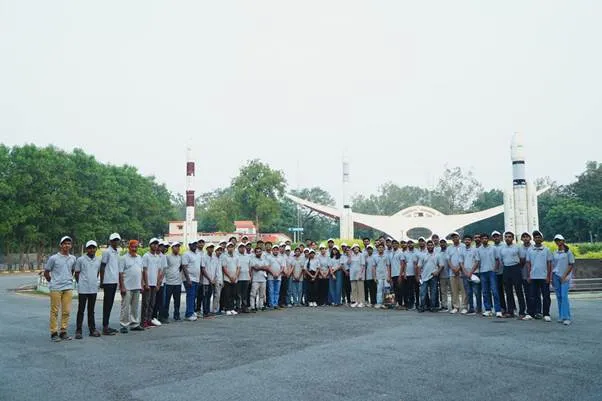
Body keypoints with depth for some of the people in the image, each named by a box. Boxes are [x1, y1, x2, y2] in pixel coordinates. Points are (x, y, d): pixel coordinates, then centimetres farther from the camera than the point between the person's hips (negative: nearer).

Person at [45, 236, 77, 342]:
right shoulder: (53, 258, -5)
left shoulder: (73, 259, 8)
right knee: (55, 311, 1)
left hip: (68, 288, 4)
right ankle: (54, 333, 8)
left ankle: (63, 332, 15)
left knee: (66, 311, 5)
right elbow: (46, 272, 3)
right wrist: (52, 282, 7)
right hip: (56, 288, -4)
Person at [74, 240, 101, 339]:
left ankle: (92, 329, 17)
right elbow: (77, 274, 1)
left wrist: (94, 282, 13)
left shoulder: (98, 261, 9)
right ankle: (78, 331, 7)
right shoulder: (80, 259, -4)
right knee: (81, 310, 1)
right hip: (83, 289, -4)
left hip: (94, 289, 4)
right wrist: (80, 283, 5)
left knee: (91, 310, 12)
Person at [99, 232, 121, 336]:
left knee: (110, 304, 11)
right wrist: (101, 282, -11)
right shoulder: (107, 252, -9)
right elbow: (102, 267, -9)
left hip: (115, 281, 8)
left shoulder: (117, 252, 15)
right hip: (108, 282, -8)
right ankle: (105, 328, 0)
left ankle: (107, 326, 18)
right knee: (107, 304, -4)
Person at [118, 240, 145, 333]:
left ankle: (135, 324, 19)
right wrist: (122, 287, -15)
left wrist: (141, 285, 12)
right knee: (125, 307, -3)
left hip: (137, 287, 6)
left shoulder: (139, 258, 13)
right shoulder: (124, 258, -6)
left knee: (135, 307, 12)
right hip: (127, 287, -6)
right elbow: (120, 273, -9)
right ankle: (124, 325, 2)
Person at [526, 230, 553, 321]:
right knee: (533, 296, 4)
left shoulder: (546, 250, 3)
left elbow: (549, 263, 3)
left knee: (546, 296, 1)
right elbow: (528, 263, 8)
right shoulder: (530, 250, 7)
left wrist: (548, 276, -4)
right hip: (533, 277, 2)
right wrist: (529, 275, 1)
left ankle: (546, 314, 8)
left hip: (544, 277, -2)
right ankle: (536, 312, 13)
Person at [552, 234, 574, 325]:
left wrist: (564, 276, -9)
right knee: (559, 296, 5)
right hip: (556, 276, 4)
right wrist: (552, 277, 6)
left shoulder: (568, 252, -2)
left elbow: (572, 265, -4)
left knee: (564, 296, -12)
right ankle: (561, 316, 11)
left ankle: (567, 317, -10)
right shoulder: (555, 253, 11)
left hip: (565, 277, -4)